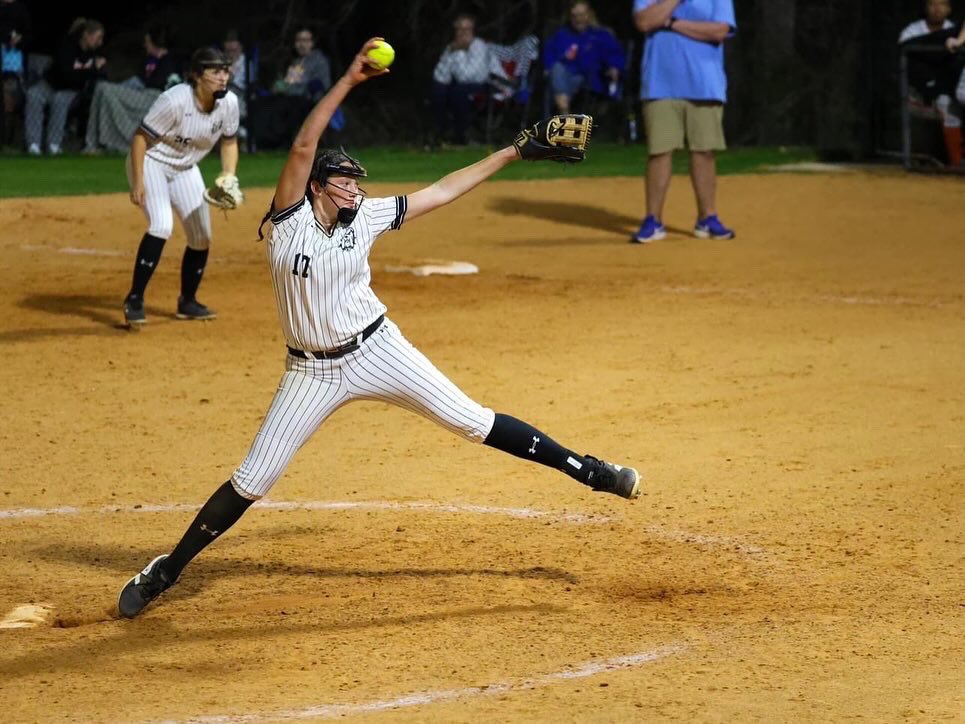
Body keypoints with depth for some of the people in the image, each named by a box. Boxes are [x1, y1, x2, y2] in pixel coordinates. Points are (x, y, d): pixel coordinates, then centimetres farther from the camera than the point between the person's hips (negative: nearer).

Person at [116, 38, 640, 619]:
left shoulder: (367, 217, -1)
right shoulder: (289, 221, -11)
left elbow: (442, 191, 4)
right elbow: (304, 146, -24)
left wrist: (512, 151, 4)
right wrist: (350, 81, -29)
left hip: (377, 350, 2)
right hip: (312, 372, -2)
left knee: (472, 422, -1)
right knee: (252, 481, -1)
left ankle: (583, 470, 7)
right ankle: (166, 571, 12)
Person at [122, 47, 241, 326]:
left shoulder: (229, 102, -13)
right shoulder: (175, 101, -31)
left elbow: (229, 142, 4)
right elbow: (140, 138, -24)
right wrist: (138, 183, -28)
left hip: (185, 169, 7)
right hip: (151, 162, -7)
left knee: (201, 237, 6)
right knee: (161, 225, -26)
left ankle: (187, 302, 27)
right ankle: (134, 300, -18)